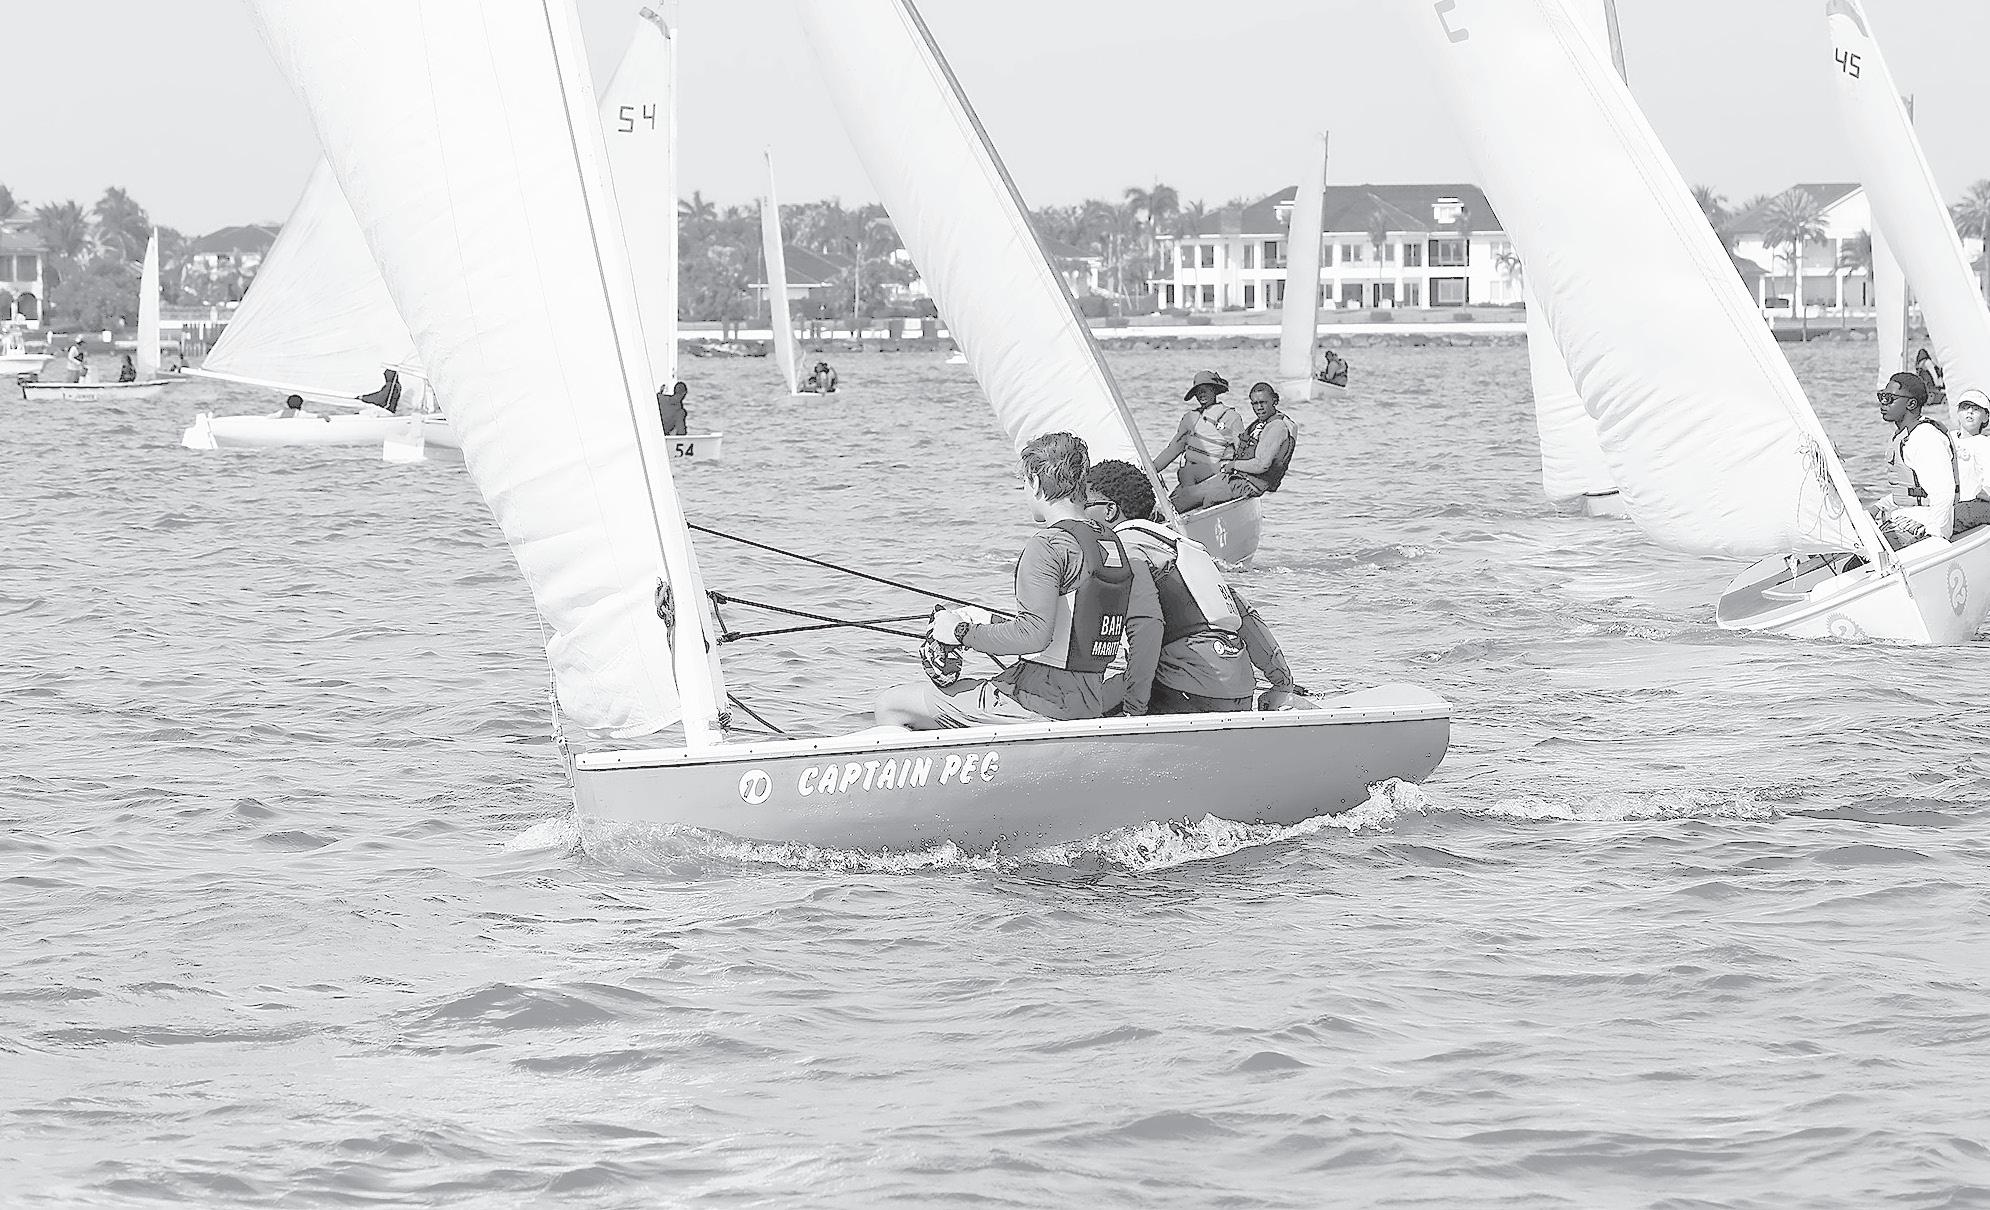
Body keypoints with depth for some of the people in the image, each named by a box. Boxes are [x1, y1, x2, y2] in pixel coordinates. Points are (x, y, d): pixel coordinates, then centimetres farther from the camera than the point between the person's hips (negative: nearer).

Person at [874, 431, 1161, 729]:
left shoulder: (1047, 545, -15)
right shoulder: (1115, 545, 8)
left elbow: (1034, 634, -27)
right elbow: (1149, 623, 2)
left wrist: (963, 632, -14)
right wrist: (1135, 705, 9)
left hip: (1037, 705, -9)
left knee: (891, 704, 1)